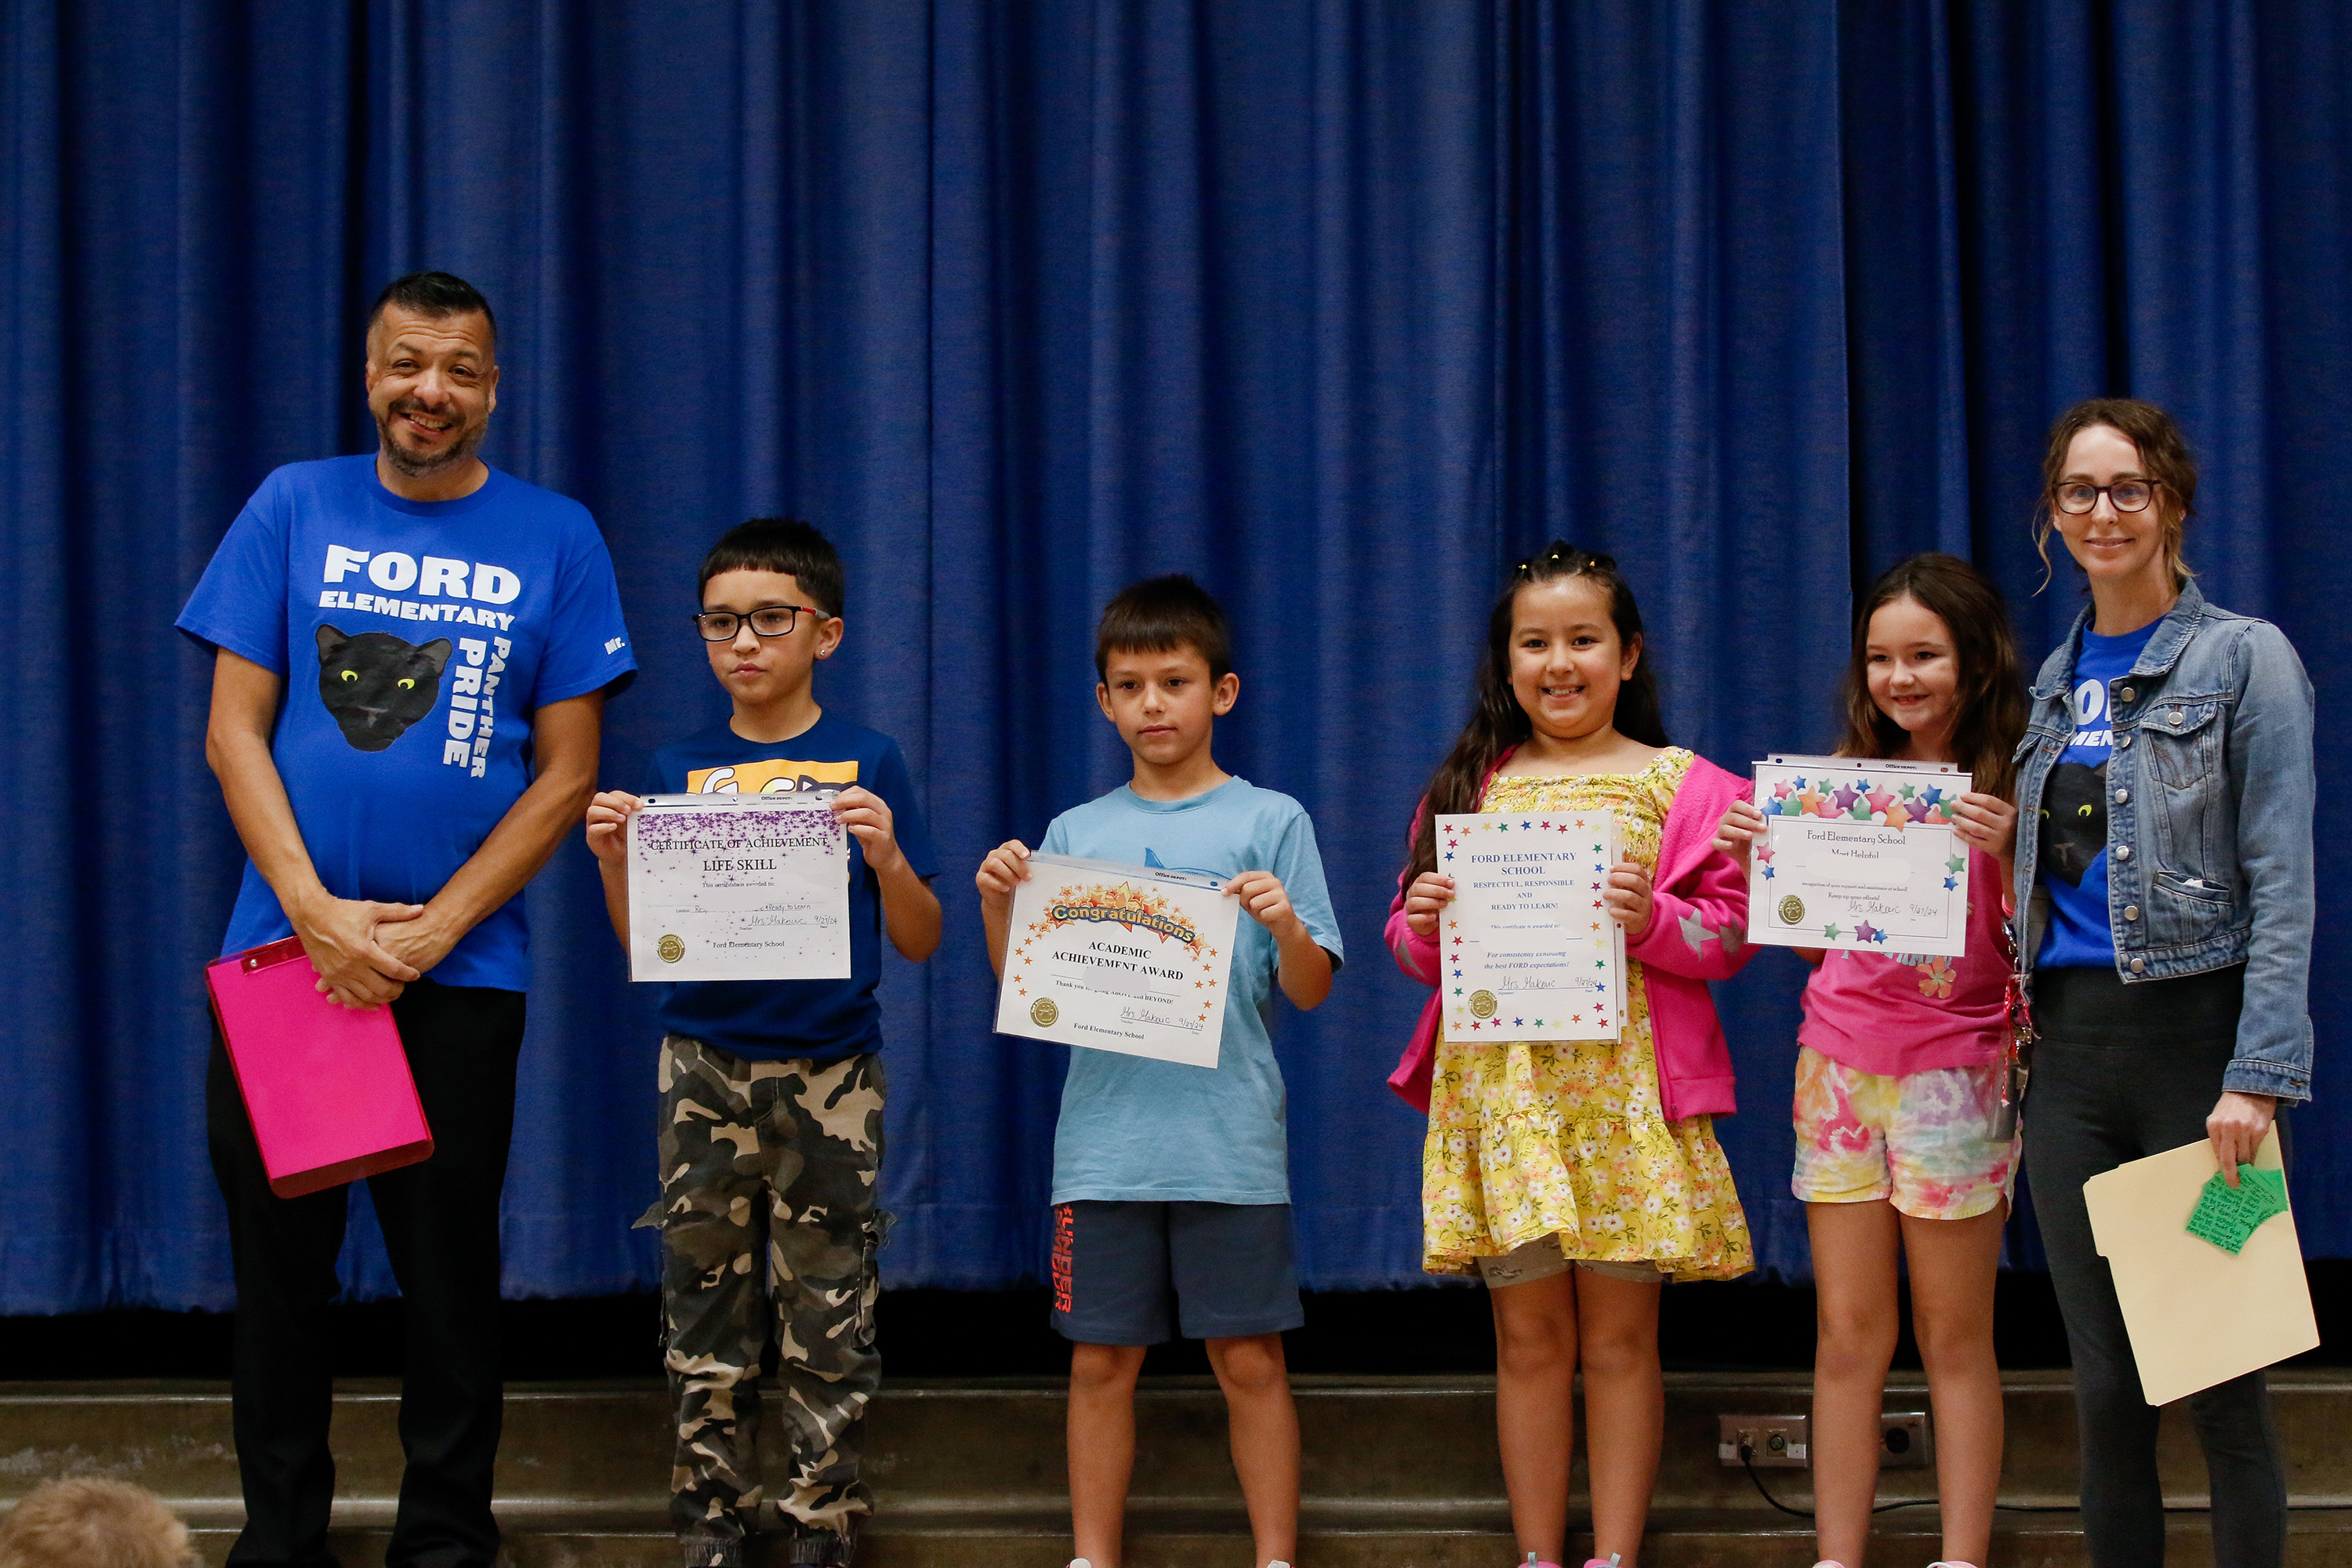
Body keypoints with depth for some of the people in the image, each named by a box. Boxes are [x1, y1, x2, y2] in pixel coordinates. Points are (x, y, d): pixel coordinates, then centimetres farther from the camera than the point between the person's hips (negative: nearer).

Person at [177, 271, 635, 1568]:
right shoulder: (293, 509, 3)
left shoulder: (554, 538, 2)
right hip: (284, 947, 1)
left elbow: (565, 774, 0)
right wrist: (314, 910, -10)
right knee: (278, 1254, 5)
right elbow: (234, 730, 1)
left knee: (448, 1265, 5)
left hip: (462, 967, -1)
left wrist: (432, 931, -9)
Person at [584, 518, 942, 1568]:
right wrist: (614, 860, -7)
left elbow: (918, 942, 2)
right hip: (705, 1070, 2)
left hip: (829, 1074, -2)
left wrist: (887, 857, -15)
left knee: (828, 1324, -1)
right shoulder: (679, 771, 8)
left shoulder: (867, 766, 3)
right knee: (705, 1318, 4)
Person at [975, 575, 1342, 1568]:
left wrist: (1286, 927, -19)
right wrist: (998, 905, -7)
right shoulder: (1076, 833, 10)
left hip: (1230, 1140, -2)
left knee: (1249, 1361, 1)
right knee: (1101, 1360, 5)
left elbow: (1310, 992, 1)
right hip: (1104, 1138, 2)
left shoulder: (1271, 823, 4)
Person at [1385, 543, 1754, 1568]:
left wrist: (1652, 919, -18)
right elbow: (1414, 947, 16)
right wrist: (1422, 924, -6)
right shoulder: (1470, 787, 12)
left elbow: (1730, 934, 0)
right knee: (1527, 1336, 5)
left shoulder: (1679, 787, 4)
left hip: (1623, 1082, -2)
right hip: (1498, 1078, 2)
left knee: (1620, 1337, 2)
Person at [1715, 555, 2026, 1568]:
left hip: (1953, 1074, -4)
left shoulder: (2008, 789, -4)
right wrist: (1759, 856, -1)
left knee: (1953, 1337, 2)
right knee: (1849, 1337, 5)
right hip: (1841, 1065, 4)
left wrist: (2007, 854, -24)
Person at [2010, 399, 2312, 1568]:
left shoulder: (2244, 659, -4)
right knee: (2104, 1384, 8)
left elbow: (2283, 886, -10)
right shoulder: (2057, 677, 14)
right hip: (2069, 1044, 5)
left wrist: (2258, 1076, -17)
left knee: (2221, 1379, -2)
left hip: (2193, 1033, -5)